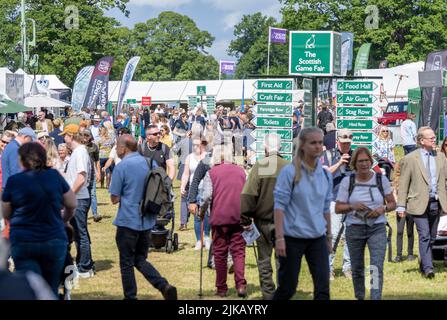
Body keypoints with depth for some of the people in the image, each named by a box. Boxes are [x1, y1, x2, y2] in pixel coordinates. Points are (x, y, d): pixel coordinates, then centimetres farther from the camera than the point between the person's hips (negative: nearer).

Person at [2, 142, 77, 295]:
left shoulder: (13, 181, -7)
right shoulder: (54, 176, -2)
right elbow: (72, 205, 7)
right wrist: (63, 220, 28)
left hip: (22, 242, -2)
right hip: (54, 241, 2)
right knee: (51, 291, 13)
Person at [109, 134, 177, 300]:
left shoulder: (121, 167, -14)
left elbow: (114, 199, -11)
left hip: (128, 221, -6)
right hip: (147, 220, 6)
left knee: (127, 263, 7)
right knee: (140, 260, 16)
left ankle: (130, 297, 14)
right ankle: (164, 286, -2)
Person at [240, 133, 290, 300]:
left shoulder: (258, 166, -9)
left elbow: (248, 195, -12)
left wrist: (246, 215, -3)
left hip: (262, 220, 0)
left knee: (264, 259, 9)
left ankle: (268, 294, 10)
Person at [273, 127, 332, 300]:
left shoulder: (325, 175, 8)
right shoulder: (290, 172, -8)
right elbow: (279, 206, -11)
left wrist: (329, 236, 16)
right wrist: (279, 238, -16)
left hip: (317, 238, 5)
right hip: (293, 237, -4)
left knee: (323, 287, -5)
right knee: (287, 288, 4)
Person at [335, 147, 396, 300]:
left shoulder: (381, 179, 0)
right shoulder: (347, 181, -1)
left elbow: (392, 204, 8)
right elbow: (338, 208, 1)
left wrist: (382, 208, -13)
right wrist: (352, 206, -18)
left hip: (377, 229, -1)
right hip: (354, 229, 1)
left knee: (377, 267, -14)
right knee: (357, 269, 12)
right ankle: (359, 297, 32)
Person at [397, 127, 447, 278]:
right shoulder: (409, 159, -3)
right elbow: (403, 185, -2)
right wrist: (401, 206, -6)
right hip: (419, 204, -5)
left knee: (432, 237, 11)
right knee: (424, 236, -12)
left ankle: (424, 265, 24)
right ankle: (428, 268, -14)